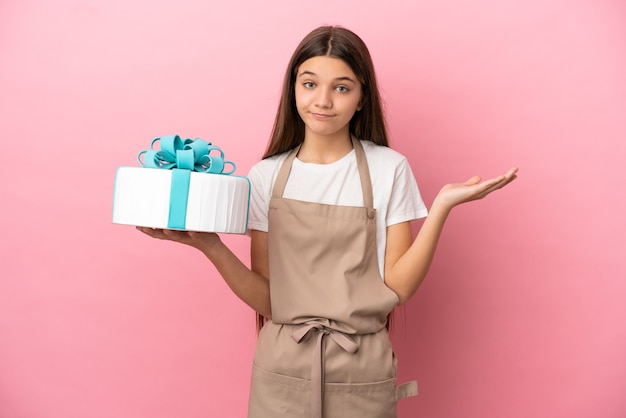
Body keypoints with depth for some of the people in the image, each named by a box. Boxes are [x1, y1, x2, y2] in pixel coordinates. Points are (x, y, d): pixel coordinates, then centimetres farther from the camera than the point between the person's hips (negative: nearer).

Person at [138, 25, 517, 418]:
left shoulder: (389, 169, -6)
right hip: (282, 369, 2)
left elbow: (399, 286, -10)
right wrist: (211, 247, -17)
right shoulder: (266, 176, -1)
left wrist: (441, 207, -18)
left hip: (362, 373, -1)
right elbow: (267, 301, -4)